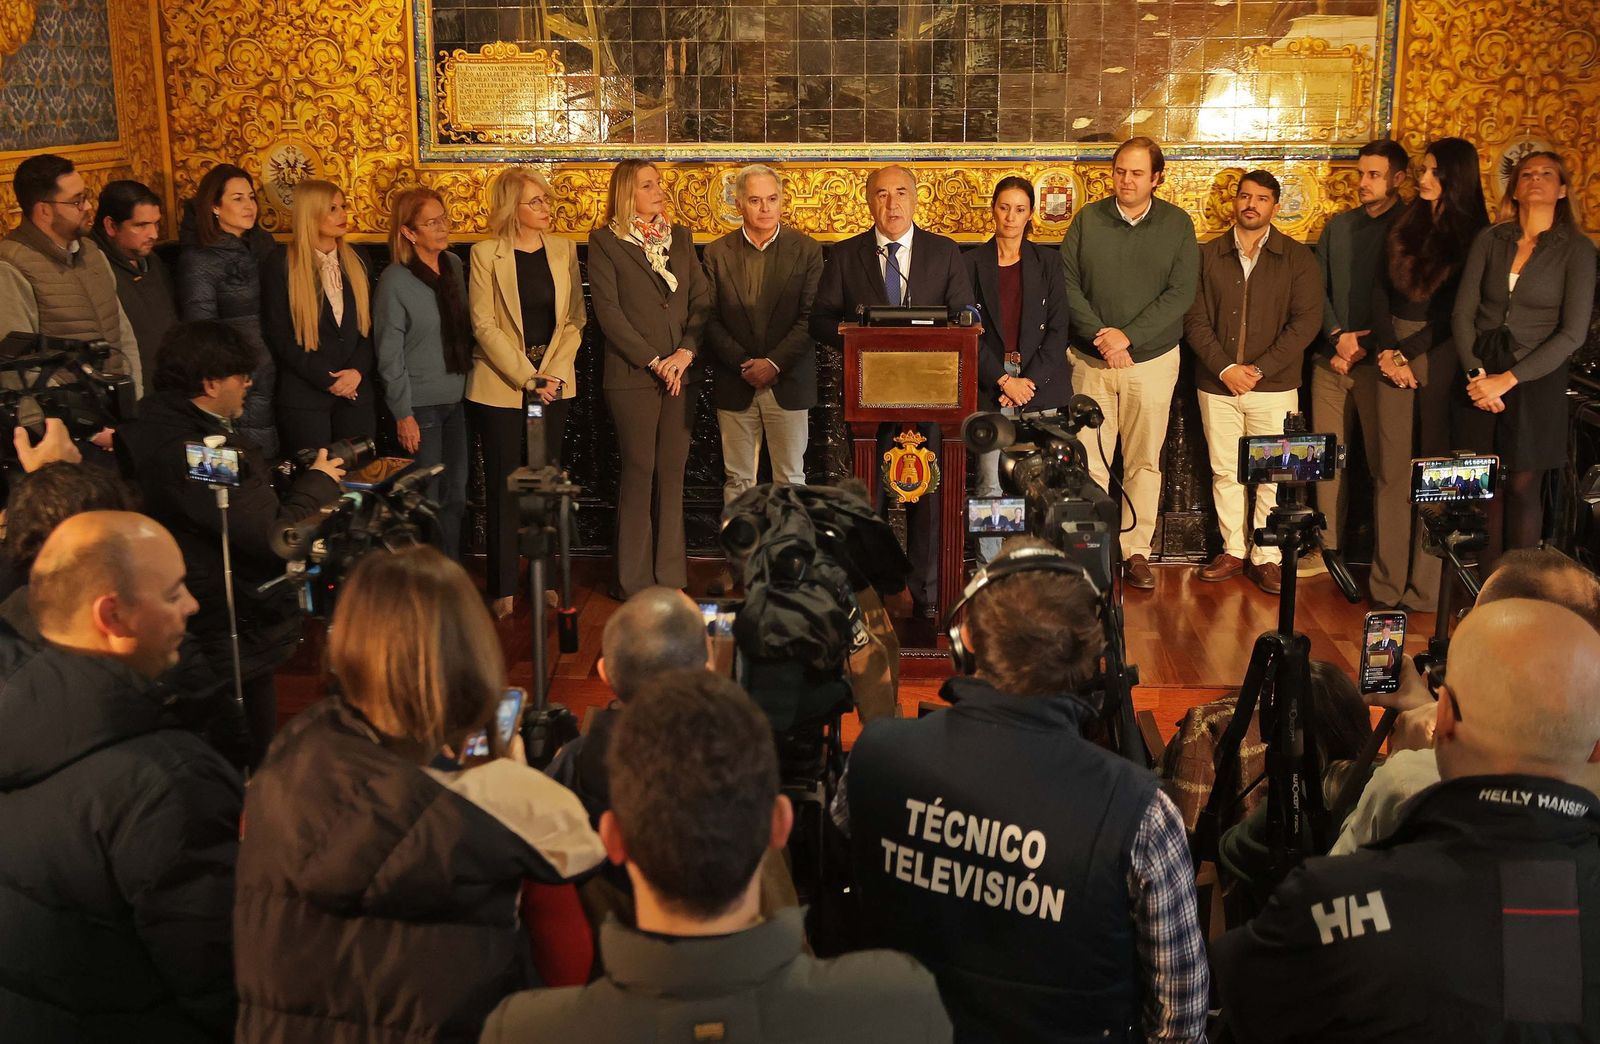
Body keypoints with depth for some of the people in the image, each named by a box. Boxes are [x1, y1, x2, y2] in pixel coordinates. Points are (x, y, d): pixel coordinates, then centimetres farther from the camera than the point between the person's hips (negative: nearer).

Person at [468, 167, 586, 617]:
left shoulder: (563, 250, 5)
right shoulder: (486, 254, -5)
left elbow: (575, 318, 4)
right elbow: (485, 325, -9)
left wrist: (554, 373, -9)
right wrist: (527, 378, -15)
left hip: (554, 382, 3)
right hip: (500, 385, -3)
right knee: (504, 486, 2)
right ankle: (504, 588, 9)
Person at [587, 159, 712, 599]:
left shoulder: (680, 237, 13)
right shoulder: (605, 242, -1)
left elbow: (702, 301, 8)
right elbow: (607, 310, -8)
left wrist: (686, 353, -8)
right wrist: (653, 361, -12)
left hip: (682, 372, 4)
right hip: (632, 375, -4)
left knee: (672, 471, 6)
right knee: (639, 471, 0)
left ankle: (671, 575, 13)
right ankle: (635, 580, 8)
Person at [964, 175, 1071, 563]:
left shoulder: (1048, 265, 10)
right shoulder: (971, 264, 7)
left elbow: (1057, 331, 5)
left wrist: (1030, 381, -7)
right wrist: (1004, 380, -8)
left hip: (1040, 388, 1)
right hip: (990, 389, -1)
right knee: (991, 486, -7)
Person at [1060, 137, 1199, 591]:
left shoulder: (1177, 225, 2)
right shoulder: (1088, 220, 4)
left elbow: (1181, 293, -5)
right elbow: (1067, 284, 0)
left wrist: (1128, 336, -14)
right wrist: (1099, 336, -13)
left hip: (1152, 360, 0)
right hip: (1091, 361, 0)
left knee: (1144, 462, 4)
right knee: (1090, 461, -1)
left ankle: (1136, 551, 12)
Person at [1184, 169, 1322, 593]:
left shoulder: (1297, 258, 3)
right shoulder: (1208, 255, 7)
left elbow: (1306, 321, -5)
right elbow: (1196, 320, 2)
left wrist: (1259, 369, -13)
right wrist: (1224, 368, -12)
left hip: (1274, 385, -2)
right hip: (1217, 383, 2)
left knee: (1272, 476, -1)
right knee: (1225, 472, 7)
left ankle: (1267, 557, 8)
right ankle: (1233, 551, 18)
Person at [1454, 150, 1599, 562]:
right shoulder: (1489, 240, 4)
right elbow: (1463, 312, 2)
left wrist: (1509, 379, -14)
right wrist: (1475, 372, -11)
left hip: (1536, 381, -2)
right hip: (1482, 378, 2)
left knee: (1523, 487, 3)